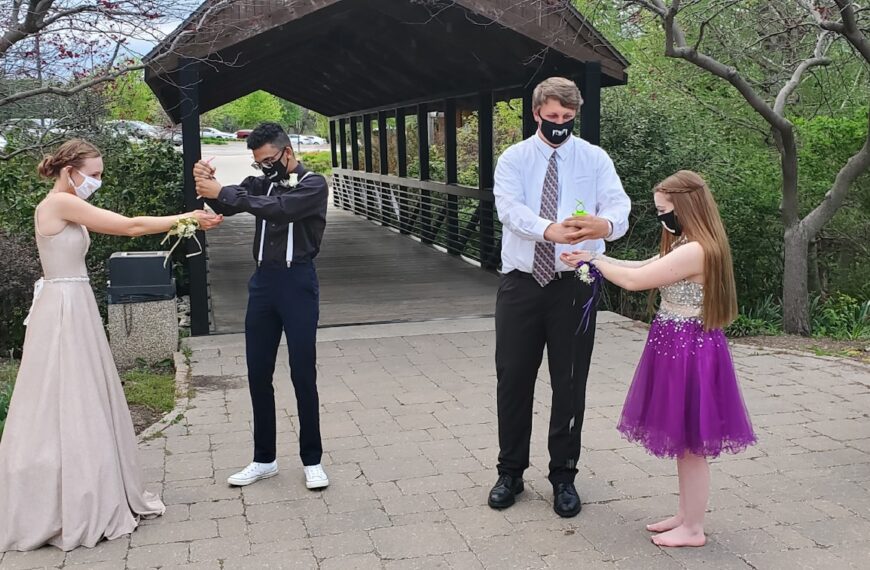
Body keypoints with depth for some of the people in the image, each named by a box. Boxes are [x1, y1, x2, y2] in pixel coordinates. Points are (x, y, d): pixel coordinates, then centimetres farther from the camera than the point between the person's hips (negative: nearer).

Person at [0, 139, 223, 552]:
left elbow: (121, 226, 12)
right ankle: (71, 510, 6)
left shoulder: (66, 207, 15)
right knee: (67, 407, -3)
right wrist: (186, 218, -7)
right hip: (63, 311, -10)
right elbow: (129, 227, -14)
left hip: (74, 309, 10)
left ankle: (88, 500, 23)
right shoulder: (59, 202, -15)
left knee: (83, 404, 14)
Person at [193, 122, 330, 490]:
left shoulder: (313, 185, -6)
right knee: (258, 374, 9)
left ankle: (312, 460, 12)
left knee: (303, 375, -1)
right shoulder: (262, 183, 13)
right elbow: (227, 205, -1)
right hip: (263, 281, 6)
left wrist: (222, 192, -26)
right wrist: (209, 185, -23)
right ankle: (264, 459, 21)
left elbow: (278, 209, -23)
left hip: (298, 283, -6)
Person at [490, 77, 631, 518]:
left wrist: (606, 223, -39)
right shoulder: (514, 160, 2)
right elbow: (511, 208, -17)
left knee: (570, 382, 5)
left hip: (573, 284, 0)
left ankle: (564, 476, 21)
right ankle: (510, 472, 24)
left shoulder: (594, 159, 3)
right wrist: (549, 229, -38)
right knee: (513, 379, 7)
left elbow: (619, 205, -13)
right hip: (521, 282, 1)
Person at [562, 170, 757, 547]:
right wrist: (593, 259, 7)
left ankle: (693, 529, 15)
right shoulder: (687, 247, 10)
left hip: (689, 351, -10)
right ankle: (686, 515, 31)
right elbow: (641, 267, 14)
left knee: (689, 444, 2)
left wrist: (594, 259, -7)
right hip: (677, 347, 10)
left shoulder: (694, 251, -23)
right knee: (684, 441, 18)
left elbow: (634, 280, -21)